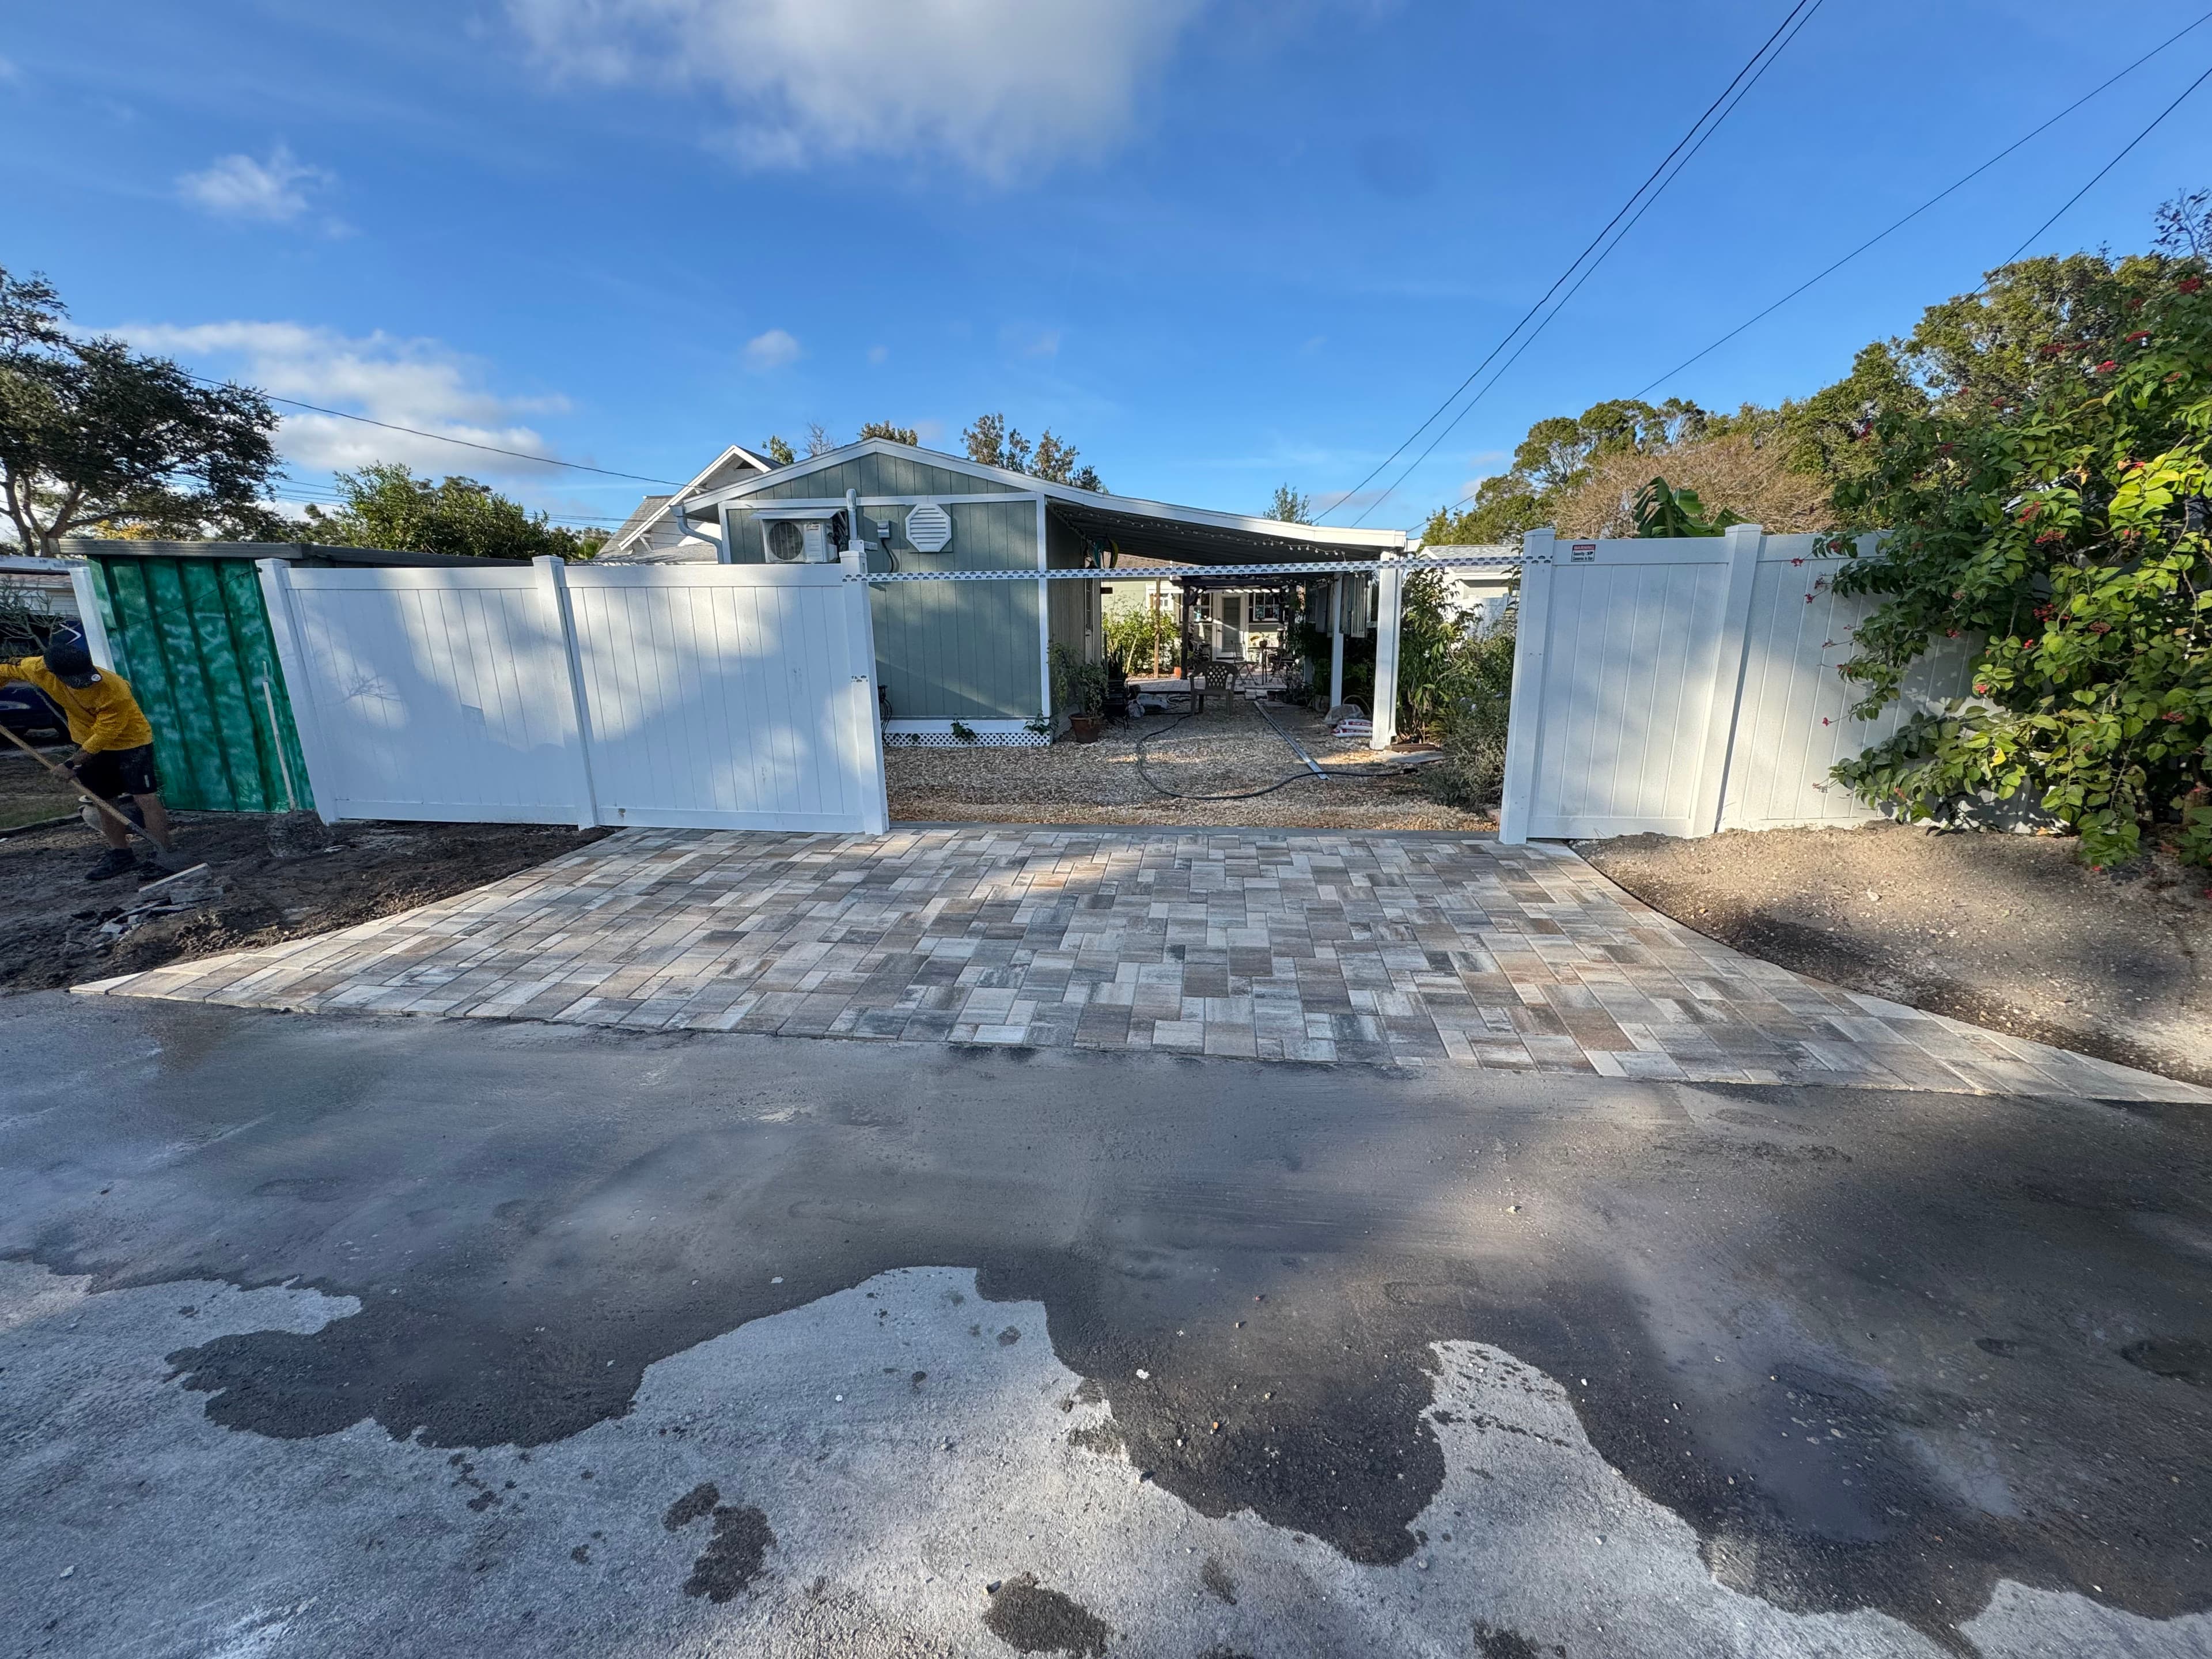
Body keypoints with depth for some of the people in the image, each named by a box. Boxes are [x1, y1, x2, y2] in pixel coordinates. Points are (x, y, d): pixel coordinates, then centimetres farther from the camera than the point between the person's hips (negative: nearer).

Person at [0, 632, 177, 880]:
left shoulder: (114, 689, -31)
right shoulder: (40, 670, -15)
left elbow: (106, 733, -23)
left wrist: (76, 761, -17)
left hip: (129, 742, -7)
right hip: (90, 743, 7)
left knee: (145, 798, -11)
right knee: (103, 801, 11)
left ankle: (164, 855, -10)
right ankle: (120, 854, 21)